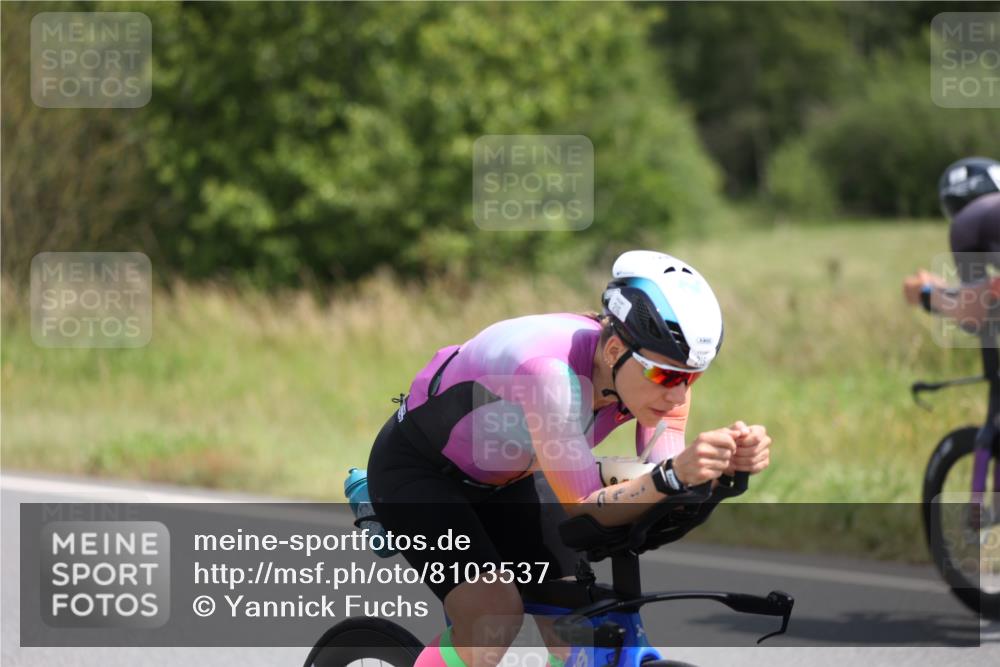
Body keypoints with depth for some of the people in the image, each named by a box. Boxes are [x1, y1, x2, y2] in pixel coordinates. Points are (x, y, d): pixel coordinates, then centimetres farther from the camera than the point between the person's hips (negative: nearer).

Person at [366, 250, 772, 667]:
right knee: (495, 613, -27)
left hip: (507, 479, 7)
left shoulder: (661, 374, -20)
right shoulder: (550, 371, -41)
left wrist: (727, 462, -41)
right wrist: (675, 474, -56)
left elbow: (659, 506, -22)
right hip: (417, 471, -7)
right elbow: (583, 508, -41)